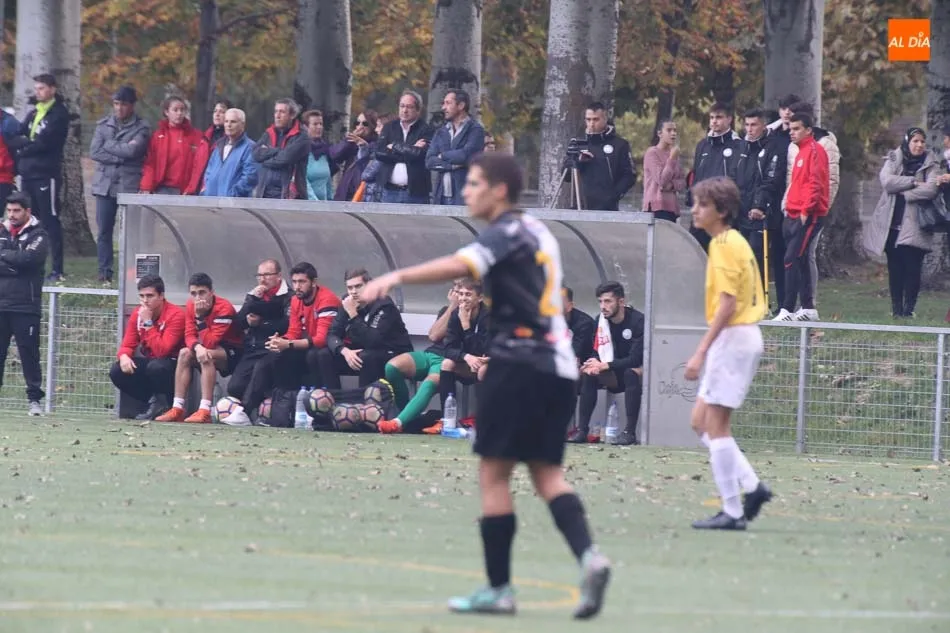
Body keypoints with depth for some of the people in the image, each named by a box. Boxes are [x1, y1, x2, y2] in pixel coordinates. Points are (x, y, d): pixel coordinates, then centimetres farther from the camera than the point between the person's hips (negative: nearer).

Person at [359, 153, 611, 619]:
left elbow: (460, 266, -27)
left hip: (519, 360, -9)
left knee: (493, 472, -1)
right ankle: (588, 555, -12)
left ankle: (499, 588, 0)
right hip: (559, 364, 9)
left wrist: (397, 277, -35)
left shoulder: (506, 233, -9)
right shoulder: (538, 233, 18)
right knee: (547, 474, 10)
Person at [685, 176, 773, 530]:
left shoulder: (724, 246, -15)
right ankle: (752, 486, 9)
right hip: (743, 337, 10)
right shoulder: (735, 242, 15)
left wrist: (701, 352, -22)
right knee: (701, 421, 12)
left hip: (732, 338, -10)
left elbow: (727, 304, -21)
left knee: (715, 425, -6)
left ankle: (732, 512, -5)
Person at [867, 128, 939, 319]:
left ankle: (909, 309, -2)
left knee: (912, 269, -7)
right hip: (892, 223, 2)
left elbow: (931, 190, -12)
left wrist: (903, 193, -10)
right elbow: (887, 181, -9)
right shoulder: (893, 160, 9)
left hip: (914, 226, -2)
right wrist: (914, 183, -13)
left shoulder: (930, 165, 5)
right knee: (895, 269, 3)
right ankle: (896, 309, 8)